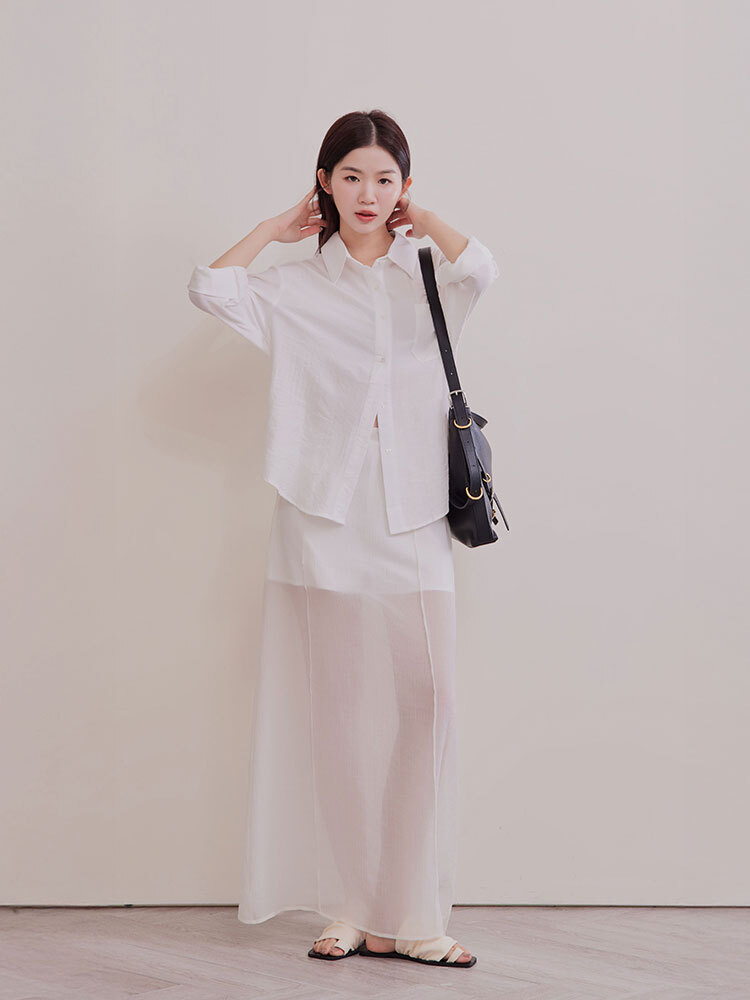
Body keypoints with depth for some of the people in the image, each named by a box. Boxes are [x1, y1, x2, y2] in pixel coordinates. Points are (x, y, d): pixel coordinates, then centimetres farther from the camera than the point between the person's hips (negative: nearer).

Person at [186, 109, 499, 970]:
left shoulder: (428, 279, 11)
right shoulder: (296, 290, 10)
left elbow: (481, 268, -11)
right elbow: (210, 288, -6)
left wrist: (422, 221, 5)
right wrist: (279, 227, 7)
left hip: (413, 522, 1)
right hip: (325, 521, 0)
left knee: (425, 706, -6)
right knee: (338, 716, 1)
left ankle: (413, 916, 0)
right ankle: (352, 911, 9)